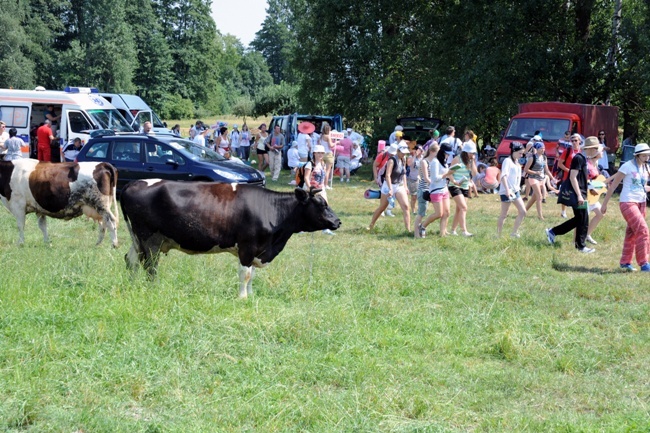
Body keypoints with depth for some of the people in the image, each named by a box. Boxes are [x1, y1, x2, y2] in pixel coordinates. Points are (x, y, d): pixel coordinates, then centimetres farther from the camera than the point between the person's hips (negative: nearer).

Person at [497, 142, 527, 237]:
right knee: (503, 215, -4)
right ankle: (498, 236, 4)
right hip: (506, 192, -9)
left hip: (515, 191, 9)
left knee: (523, 212, 4)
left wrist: (517, 188, 13)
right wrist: (507, 190, -31)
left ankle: (514, 233, 11)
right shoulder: (507, 161, -12)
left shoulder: (517, 162, 15)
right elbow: (504, 176, -23)